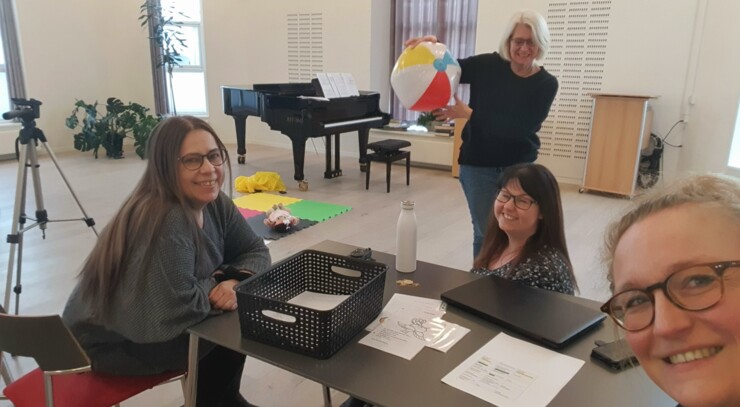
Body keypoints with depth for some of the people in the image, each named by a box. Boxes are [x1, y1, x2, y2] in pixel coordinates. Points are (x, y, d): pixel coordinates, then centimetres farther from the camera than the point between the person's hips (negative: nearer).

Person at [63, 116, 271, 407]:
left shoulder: (214, 203, -5)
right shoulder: (164, 223, -32)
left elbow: (255, 251, -1)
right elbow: (175, 310, -36)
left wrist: (238, 281, -21)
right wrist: (218, 289, -18)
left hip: (162, 325, 8)